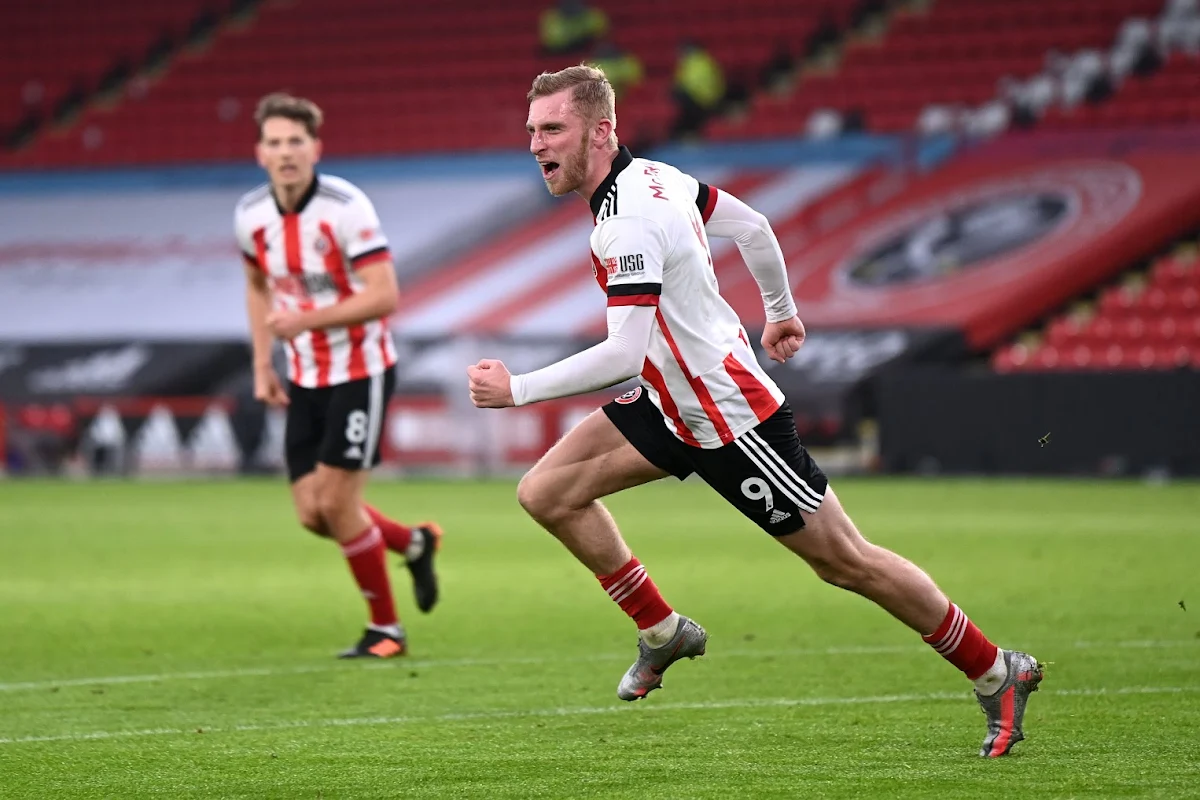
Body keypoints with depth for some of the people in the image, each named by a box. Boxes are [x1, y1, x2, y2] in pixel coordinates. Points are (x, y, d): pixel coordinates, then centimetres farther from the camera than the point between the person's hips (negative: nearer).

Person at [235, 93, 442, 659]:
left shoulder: (346, 208, -20)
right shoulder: (251, 215, -2)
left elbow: (385, 296, -24)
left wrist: (306, 319, -29)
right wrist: (263, 365, 11)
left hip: (361, 371, -6)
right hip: (305, 378, 6)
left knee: (336, 503, -9)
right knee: (312, 514, 2)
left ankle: (385, 630, 9)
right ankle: (414, 544, 31)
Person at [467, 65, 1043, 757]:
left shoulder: (629, 221, -28)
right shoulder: (654, 175, 0)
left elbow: (624, 355, -33)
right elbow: (751, 224, 13)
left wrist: (518, 389, -27)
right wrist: (781, 310, 29)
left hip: (732, 418, -10)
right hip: (674, 402, 10)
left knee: (845, 560, 1)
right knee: (546, 493, 4)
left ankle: (998, 674, 13)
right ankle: (663, 632, 16)